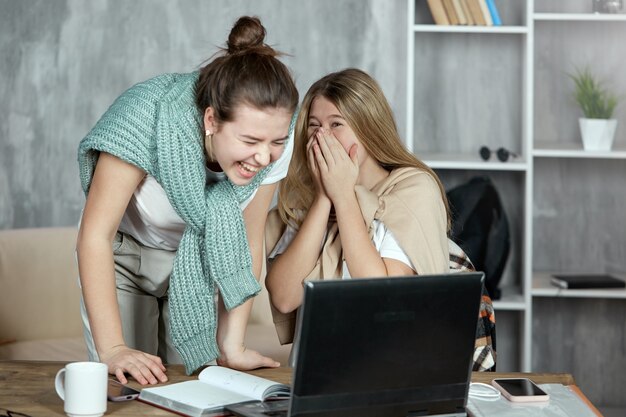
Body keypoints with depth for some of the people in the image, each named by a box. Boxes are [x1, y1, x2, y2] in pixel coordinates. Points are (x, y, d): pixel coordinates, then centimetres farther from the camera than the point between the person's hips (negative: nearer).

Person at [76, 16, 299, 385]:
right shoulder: (147, 119, -36)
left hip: (199, 264, 3)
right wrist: (112, 349, -33)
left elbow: (248, 244, -10)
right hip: (125, 255, -3)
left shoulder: (274, 147, -24)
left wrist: (232, 346, -13)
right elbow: (95, 234, -30)